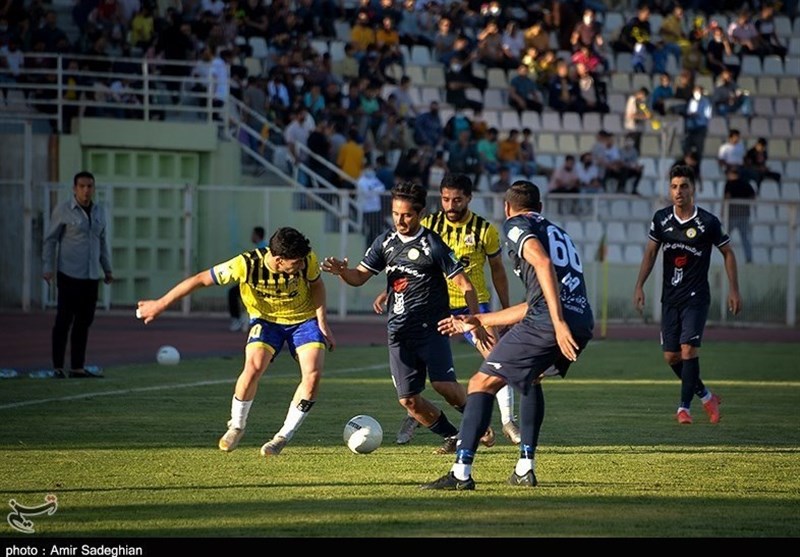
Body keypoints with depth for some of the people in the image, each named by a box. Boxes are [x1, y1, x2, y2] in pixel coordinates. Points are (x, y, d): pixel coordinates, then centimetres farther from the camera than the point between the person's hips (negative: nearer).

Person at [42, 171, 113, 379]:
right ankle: (58, 367, -2)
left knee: (84, 322, 6)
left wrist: (107, 269, 21)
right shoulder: (63, 210, -3)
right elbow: (50, 240, -2)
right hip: (69, 275, -6)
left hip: (92, 276, 6)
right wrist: (48, 268, -9)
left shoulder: (100, 212, 13)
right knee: (64, 321, -5)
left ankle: (78, 367, 11)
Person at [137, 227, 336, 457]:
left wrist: (323, 324, -10)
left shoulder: (307, 261, -27)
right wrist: (160, 304, -17)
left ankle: (284, 436, -4)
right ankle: (236, 427, 0)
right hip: (266, 320, -1)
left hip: (304, 319, 1)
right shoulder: (247, 265, -32)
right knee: (253, 367, -27)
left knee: (313, 373, -21)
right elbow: (200, 280, -22)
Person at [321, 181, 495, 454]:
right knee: (408, 399, -1)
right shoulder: (385, 242, 8)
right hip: (399, 330, 5)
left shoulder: (433, 244, -8)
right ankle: (453, 437, 19)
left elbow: (464, 285, -7)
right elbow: (359, 277, 9)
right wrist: (341, 271, -15)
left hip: (431, 327, -5)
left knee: (444, 384, -20)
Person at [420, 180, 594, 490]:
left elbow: (543, 263, -13)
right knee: (531, 379, 33)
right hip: (583, 322, 8)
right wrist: (478, 321, 47)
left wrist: (558, 323, -21)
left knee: (482, 383, 1)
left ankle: (462, 472, -8)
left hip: (546, 323, -8)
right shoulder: (558, 233, 34)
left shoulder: (516, 225, 10)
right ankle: (525, 468, 27)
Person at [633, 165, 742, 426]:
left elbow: (728, 253, 3)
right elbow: (650, 252, 12)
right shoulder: (661, 218, 2)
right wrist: (639, 286, 5)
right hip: (670, 297, 4)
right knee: (671, 356, 4)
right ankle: (705, 395, 25)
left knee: (688, 348, -17)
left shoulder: (708, 222, -9)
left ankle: (685, 406, -8)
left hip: (696, 296, -4)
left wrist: (734, 290, -1)